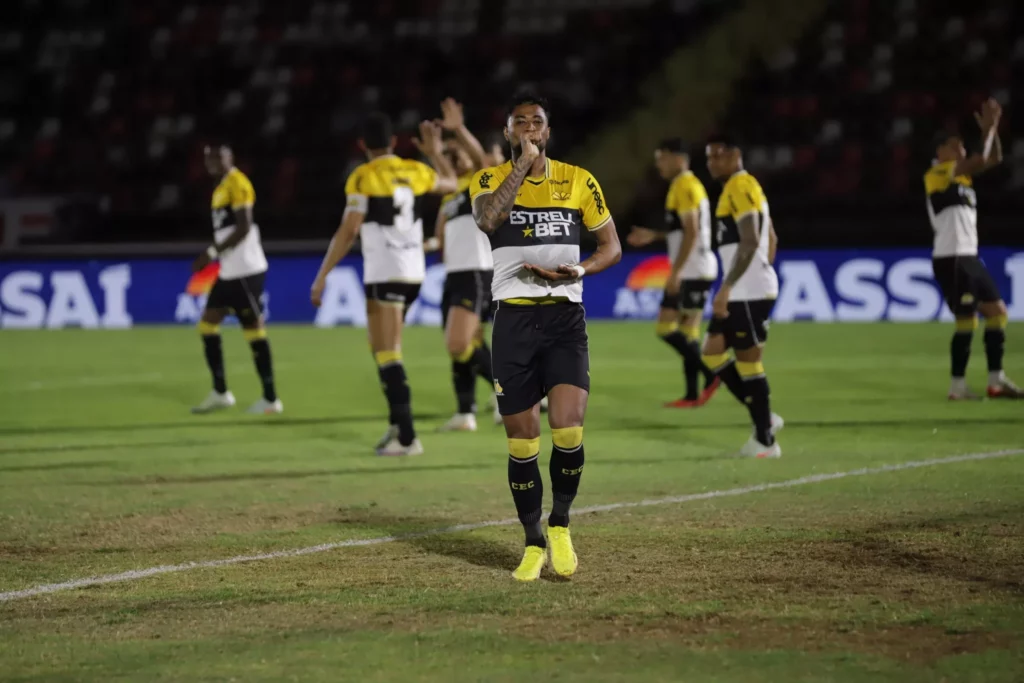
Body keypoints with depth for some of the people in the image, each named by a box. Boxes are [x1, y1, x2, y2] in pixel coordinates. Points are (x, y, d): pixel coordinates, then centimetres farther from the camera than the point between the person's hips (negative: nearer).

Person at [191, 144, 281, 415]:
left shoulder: (237, 184, -11)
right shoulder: (221, 187, 17)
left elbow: (244, 227, -19)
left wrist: (213, 252, -19)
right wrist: (216, 257, 19)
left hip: (245, 270, -10)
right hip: (229, 271, 10)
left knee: (253, 328, -7)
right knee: (208, 323, 10)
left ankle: (270, 399, -3)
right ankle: (220, 393, 15)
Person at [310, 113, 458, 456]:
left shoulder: (363, 177, -9)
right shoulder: (414, 171, 8)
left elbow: (348, 232, -13)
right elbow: (450, 183, 29)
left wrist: (322, 276, -9)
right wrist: (435, 153, 44)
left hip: (384, 274, -7)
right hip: (414, 273, 7)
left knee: (388, 354, -7)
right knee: (383, 348, 20)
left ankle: (407, 436, -14)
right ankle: (397, 423, 15)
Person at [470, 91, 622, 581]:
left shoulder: (578, 181, 6)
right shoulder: (490, 180, 3)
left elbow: (612, 246, 12)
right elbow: (487, 218, -20)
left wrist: (579, 270, -8)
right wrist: (523, 164, -15)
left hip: (566, 318, 0)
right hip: (514, 319, 0)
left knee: (567, 430, -16)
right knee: (522, 442, 2)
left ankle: (560, 524, 8)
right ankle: (534, 544, 18)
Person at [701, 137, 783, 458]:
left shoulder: (740, 188, -13)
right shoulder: (742, 188, 18)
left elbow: (750, 242, -23)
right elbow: (771, 238, 24)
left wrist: (726, 288, -24)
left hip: (749, 293, -10)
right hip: (741, 293, 10)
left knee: (747, 360, -4)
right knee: (712, 352, 12)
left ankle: (765, 441, 3)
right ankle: (764, 417, 14)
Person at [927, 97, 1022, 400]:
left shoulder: (961, 173, 16)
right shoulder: (937, 173, -10)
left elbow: (994, 159, 14)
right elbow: (981, 160, -20)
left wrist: (993, 128, 3)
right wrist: (988, 129, -11)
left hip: (969, 258, 9)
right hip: (951, 259, -9)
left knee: (997, 311, 8)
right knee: (966, 321, -9)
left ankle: (996, 380, 11)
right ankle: (958, 386, -1)